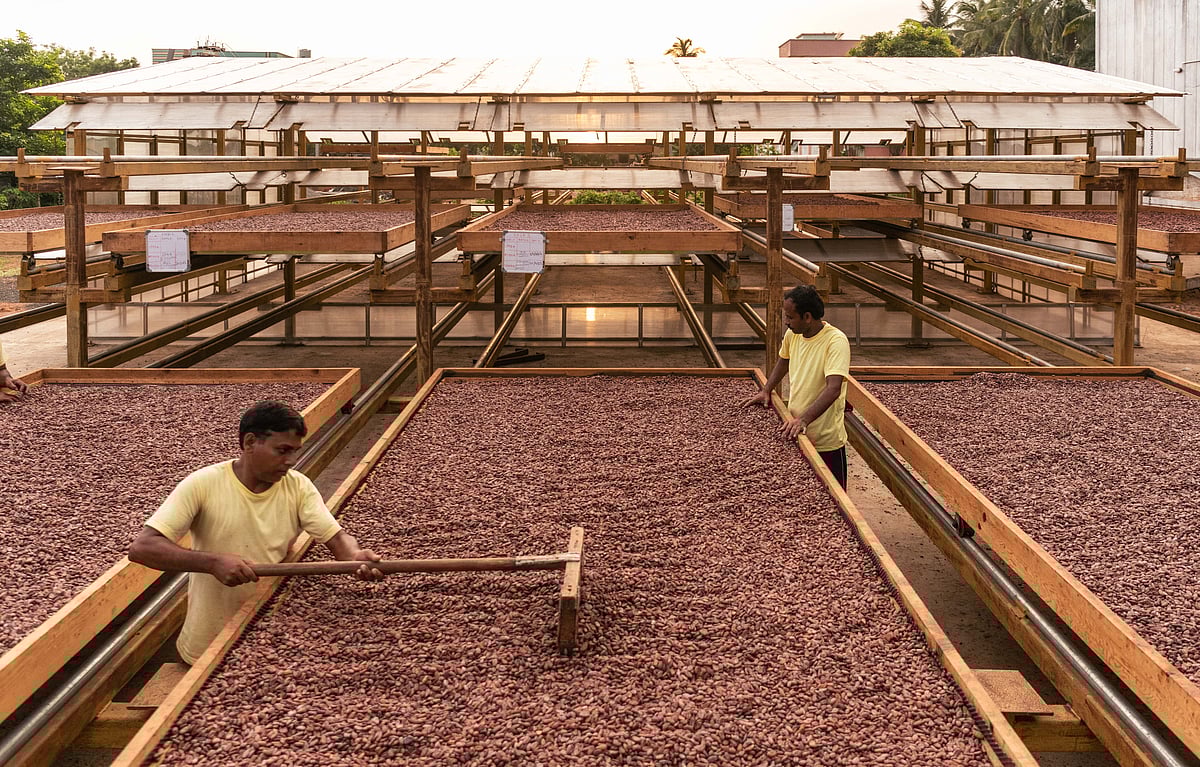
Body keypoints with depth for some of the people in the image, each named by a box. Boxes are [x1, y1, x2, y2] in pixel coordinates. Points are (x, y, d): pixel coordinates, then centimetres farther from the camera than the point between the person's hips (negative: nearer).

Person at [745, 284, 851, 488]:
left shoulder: (836, 341, -21)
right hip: (796, 434, 6)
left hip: (825, 441, -6)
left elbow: (833, 389, -32)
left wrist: (804, 419, -40)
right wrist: (766, 391, 13)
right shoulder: (792, 335, 2)